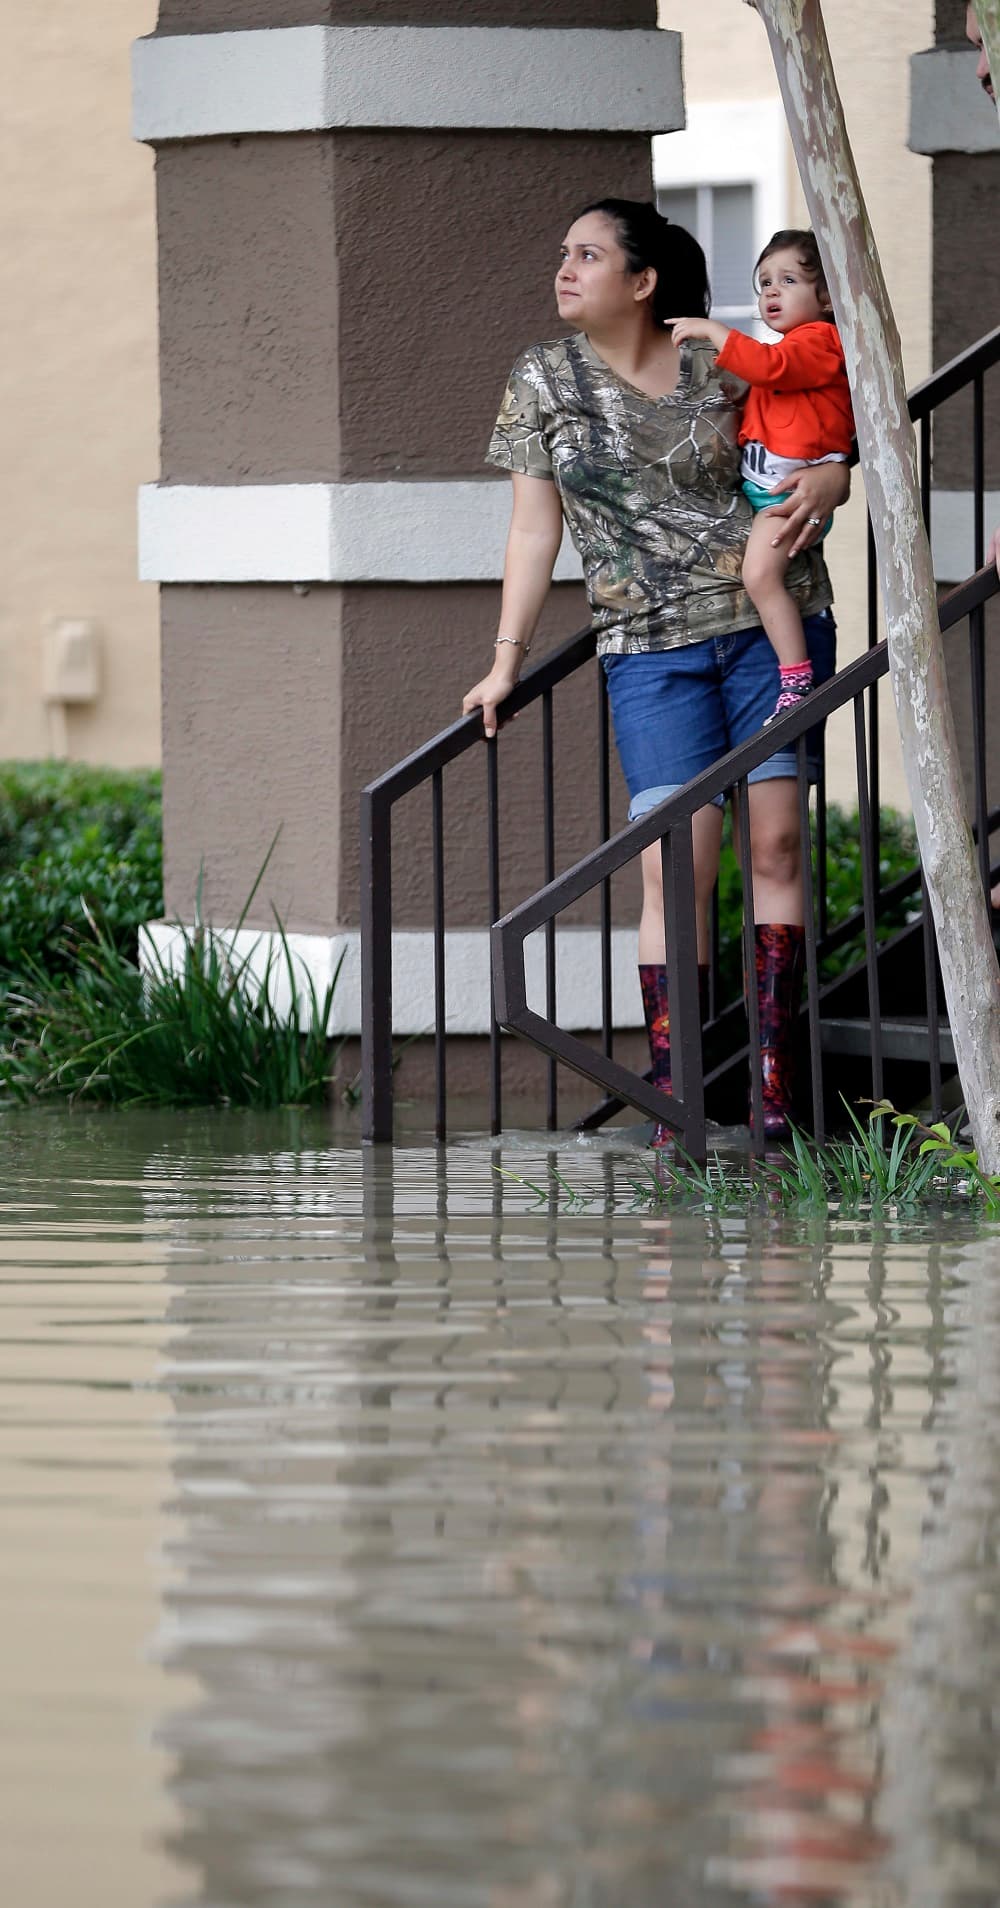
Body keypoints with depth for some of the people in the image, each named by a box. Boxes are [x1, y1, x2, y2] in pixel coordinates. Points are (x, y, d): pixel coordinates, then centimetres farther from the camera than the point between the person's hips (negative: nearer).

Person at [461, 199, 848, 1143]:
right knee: (674, 866, -9)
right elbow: (534, 526, 8)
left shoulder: (721, 365, 1)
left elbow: (821, 445, 11)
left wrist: (827, 480, -13)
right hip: (651, 648, 0)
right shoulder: (544, 377, 6)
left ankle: (775, 1088, 0)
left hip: (773, 623, 0)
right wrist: (507, 660, 5)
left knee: (776, 844, -5)